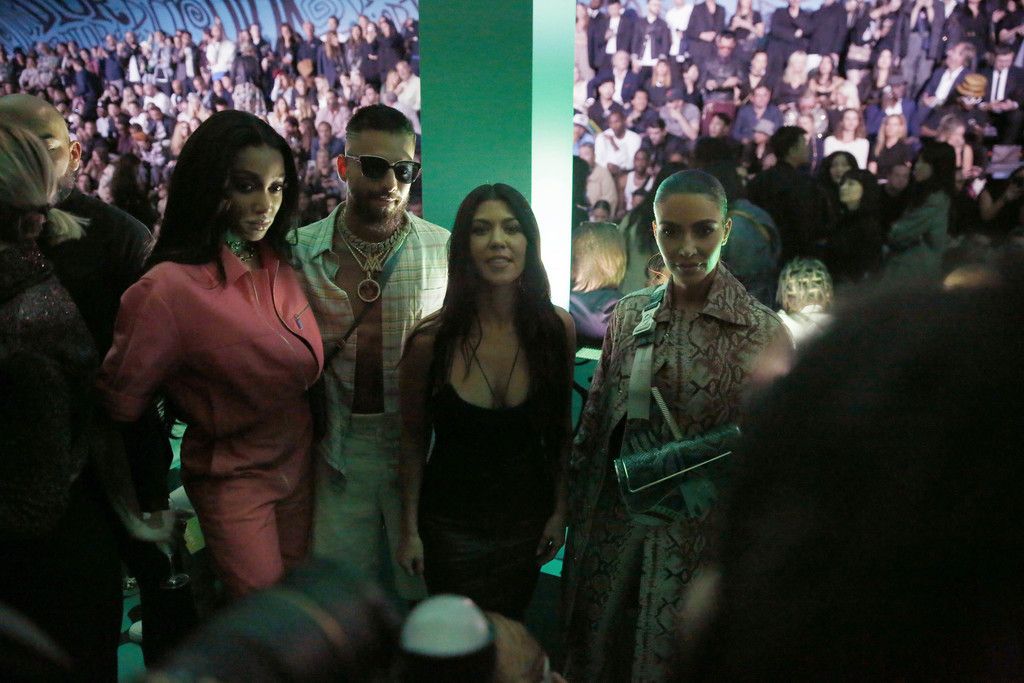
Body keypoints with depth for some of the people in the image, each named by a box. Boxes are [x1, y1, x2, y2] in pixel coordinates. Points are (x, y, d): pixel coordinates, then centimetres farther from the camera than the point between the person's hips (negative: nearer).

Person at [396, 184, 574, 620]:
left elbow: (559, 432, 1)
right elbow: (414, 441, -5)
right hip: (451, 525, -2)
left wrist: (559, 511, 4)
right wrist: (410, 530, -2)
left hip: (528, 520, 2)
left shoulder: (557, 329, -10)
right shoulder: (431, 339, -17)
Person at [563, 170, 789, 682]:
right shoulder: (628, 314, 1)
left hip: (703, 530, -3)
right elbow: (595, 421, 8)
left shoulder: (763, 332, -10)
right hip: (616, 523, 4)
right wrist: (572, 507, 9)